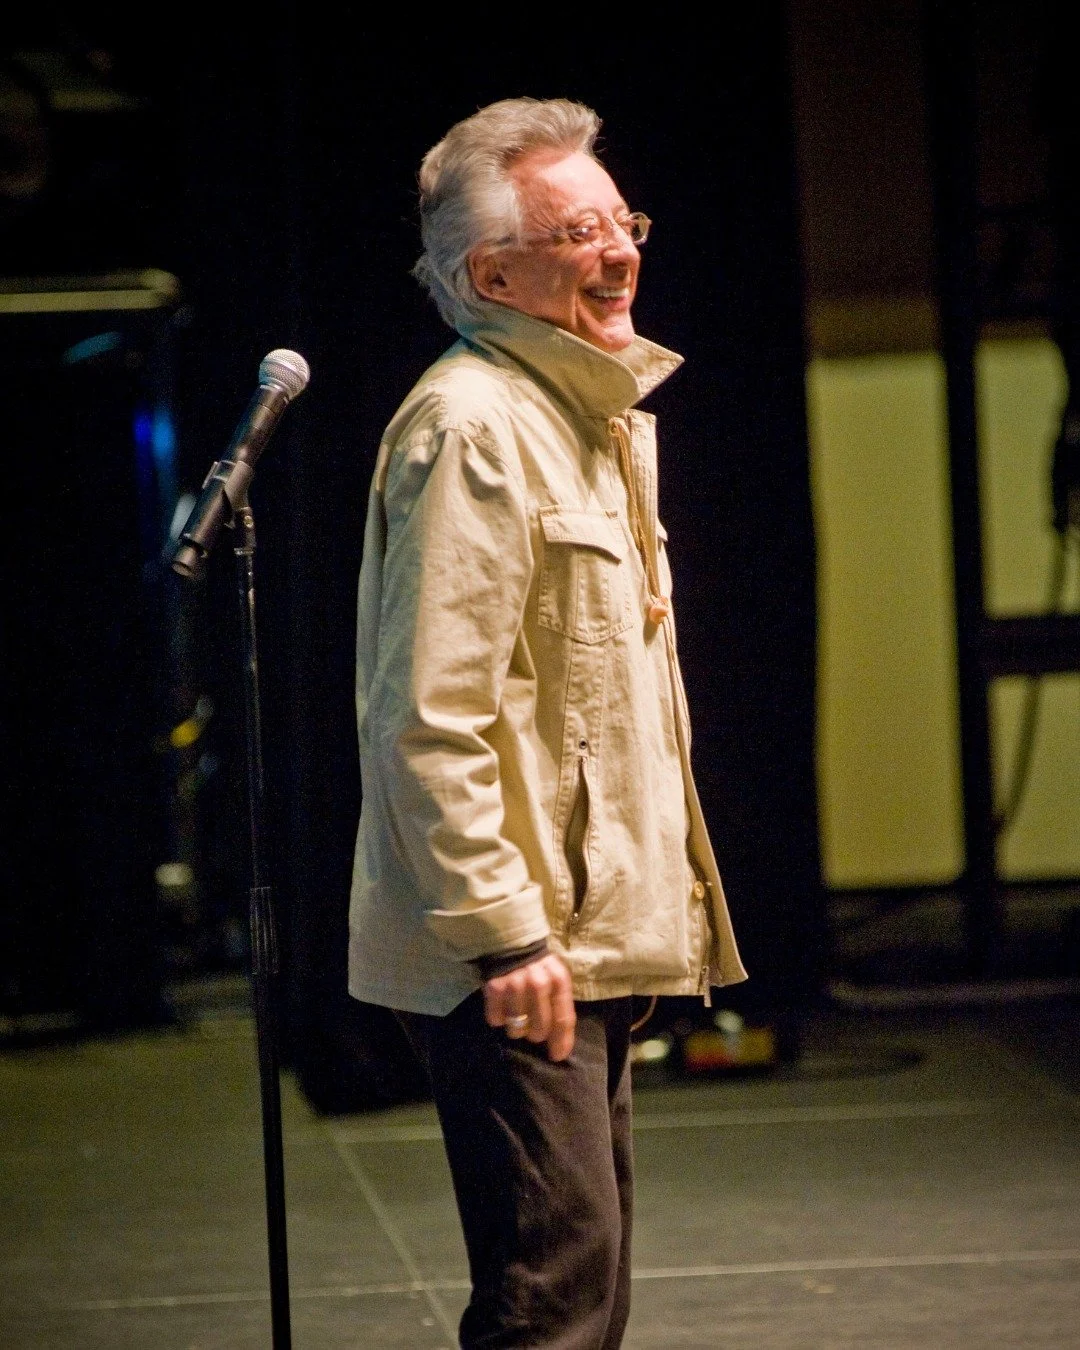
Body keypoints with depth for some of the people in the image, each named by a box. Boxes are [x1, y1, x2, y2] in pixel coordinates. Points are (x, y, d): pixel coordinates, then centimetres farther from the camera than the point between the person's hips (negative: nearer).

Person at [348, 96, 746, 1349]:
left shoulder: (599, 419, 17)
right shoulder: (471, 428, -16)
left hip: (590, 936, 10)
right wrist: (503, 935, -24)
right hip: (512, 953, -10)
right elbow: (429, 720, -22)